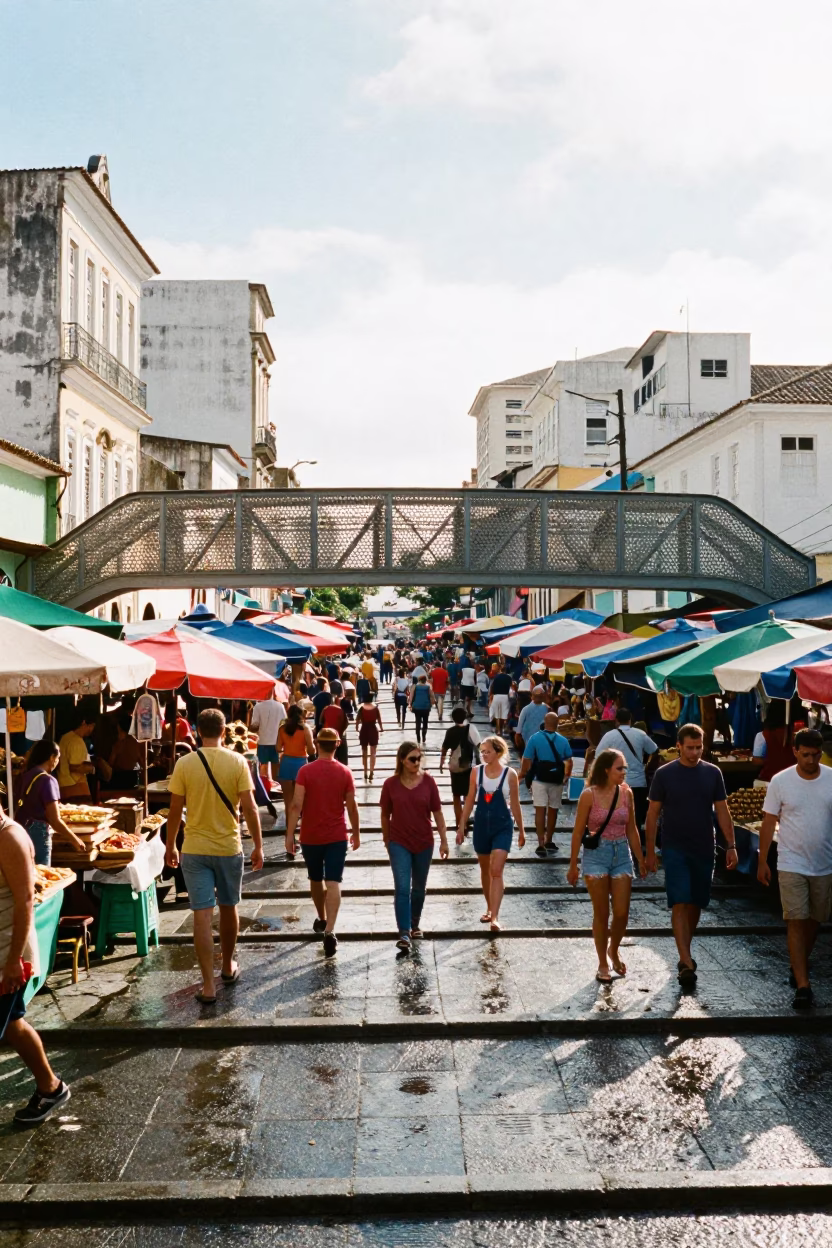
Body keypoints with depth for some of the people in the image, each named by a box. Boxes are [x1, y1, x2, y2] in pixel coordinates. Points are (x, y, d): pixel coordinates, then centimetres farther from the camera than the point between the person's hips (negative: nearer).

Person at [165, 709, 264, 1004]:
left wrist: (170, 845, 10)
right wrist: (258, 845, 0)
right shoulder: (237, 762, -8)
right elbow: (249, 808, -9)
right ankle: (228, 967, 36)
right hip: (229, 847, 1)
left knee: (202, 915, 1)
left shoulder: (184, 763, -7)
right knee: (228, 908, 19)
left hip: (194, 849, -1)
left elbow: (175, 810, -3)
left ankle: (208, 986, 0)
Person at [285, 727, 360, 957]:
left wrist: (289, 835, -10)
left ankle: (322, 920, 38)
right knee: (333, 882, -4)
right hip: (337, 836, 0)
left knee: (315, 880, 20)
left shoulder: (305, 771, -7)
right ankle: (330, 930, -19)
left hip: (310, 836, 0)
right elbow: (351, 807, 0)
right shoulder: (345, 772, -3)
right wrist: (356, 833, 13)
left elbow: (296, 805, -13)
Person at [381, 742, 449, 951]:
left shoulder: (428, 781, -7)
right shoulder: (390, 784, -9)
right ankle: (404, 934, -8)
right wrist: (386, 840, 10)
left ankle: (415, 924, 36)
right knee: (402, 888, -10)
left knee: (419, 887, 16)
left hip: (424, 843, 2)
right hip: (399, 843, -2)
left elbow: (437, 813, -2)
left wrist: (444, 840, -3)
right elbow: (385, 815, 3)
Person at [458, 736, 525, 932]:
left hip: (502, 826, -3)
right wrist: (461, 826, 5)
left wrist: (521, 830, 7)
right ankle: (489, 909, 33)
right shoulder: (476, 771, -2)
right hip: (481, 825, 3)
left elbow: (515, 804, 1)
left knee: (496, 871, -12)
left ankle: (495, 917, -13)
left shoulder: (510, 774, -8)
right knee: (485, 870, 16)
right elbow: (470, 800, 5)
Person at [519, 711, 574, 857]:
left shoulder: (535, 738, -8)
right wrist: (567, 775, 21)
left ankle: (541, 845, -13)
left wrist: (522, 774, 7)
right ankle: (548, 842, 27)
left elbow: (527, 760, -9)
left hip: (539, 779, -2)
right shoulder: (563, 740, -1)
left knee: (540, 810, -4)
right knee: (552, 811, 15)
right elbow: (569, 762, 4)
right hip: (556, 780, 2)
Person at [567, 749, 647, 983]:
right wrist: (573, 865, -4)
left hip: (622, 854, 3)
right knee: (601, 914, 4)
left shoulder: (626, 793, 1)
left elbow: (631, 829, 10)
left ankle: (613, 950, 31)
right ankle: (603, 963, 20)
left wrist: (641, 860, 12)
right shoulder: (589, 795, -10)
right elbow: (578, 832, -6)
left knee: (622, 913, 2)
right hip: (596, 855, -3)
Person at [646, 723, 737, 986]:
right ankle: (686, 962, -12)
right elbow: (653, 813, 0)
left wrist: (731, 846, 1)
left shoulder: (712, 773, 3)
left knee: (696, 905, 11)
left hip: (703, 850, 3)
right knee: (680, 904, -11)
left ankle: (685, 952, 29)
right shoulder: (664, 774, -5)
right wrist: (650, 851, -1)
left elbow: (722, 811, 7)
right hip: (675, 849, -3)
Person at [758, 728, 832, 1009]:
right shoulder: (780, 781, -8)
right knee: (796, 922, -5)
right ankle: (802, 985, -3)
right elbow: (769, 822, -1)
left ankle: (799, 966, 38)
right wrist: (762, 861, 1)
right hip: (791, 865, -2)